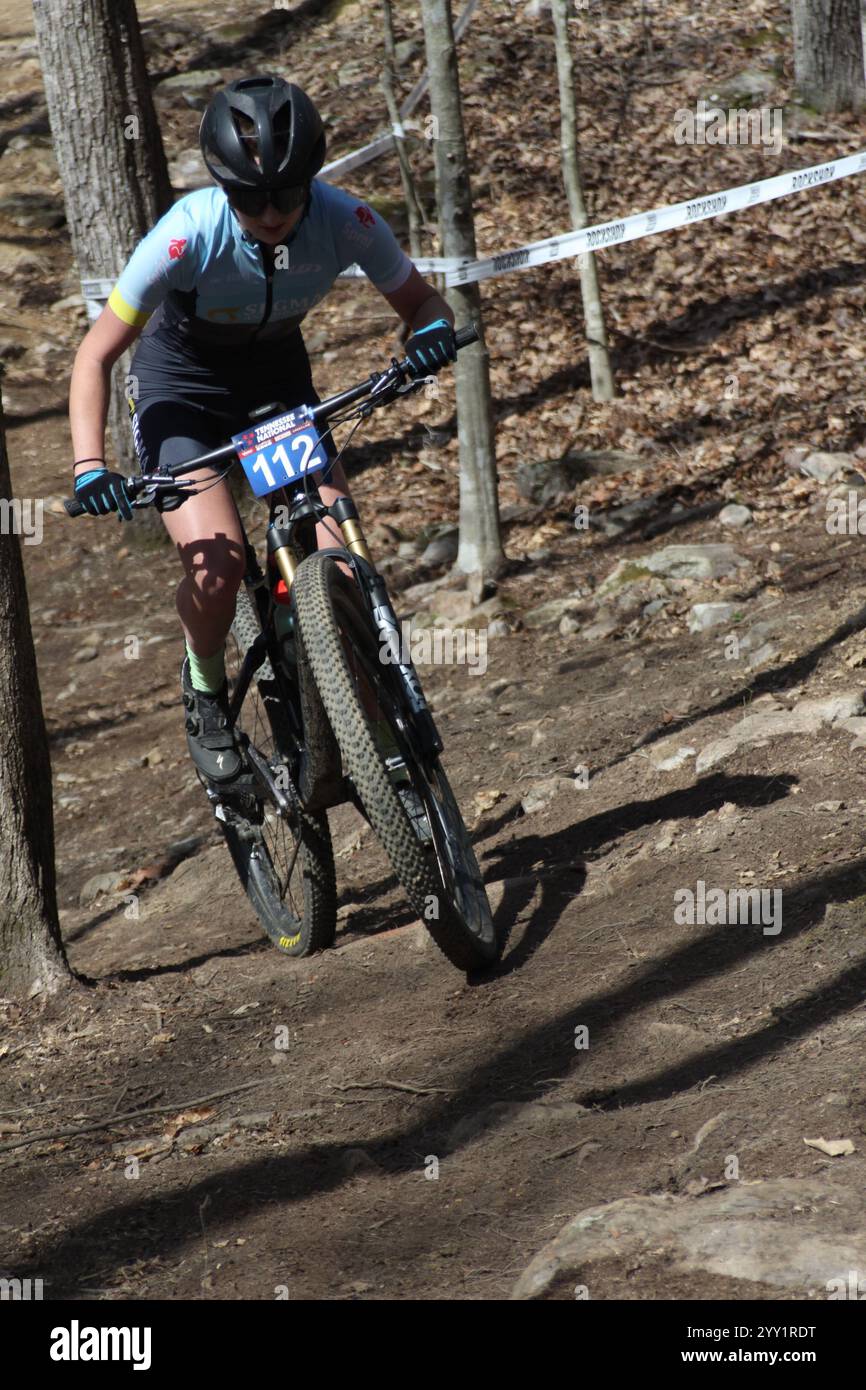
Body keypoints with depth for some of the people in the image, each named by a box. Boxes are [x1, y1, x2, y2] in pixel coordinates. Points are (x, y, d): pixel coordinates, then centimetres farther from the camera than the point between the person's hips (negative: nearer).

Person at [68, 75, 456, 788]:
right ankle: (205, 691, 6)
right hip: (180, 386, -2)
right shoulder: (189, 234, -32)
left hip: (278, 379, 3)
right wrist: (89, 466, -36)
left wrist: (432, 332, -32)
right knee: (217, 565, -24)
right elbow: (96, 356, -23)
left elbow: (422, 302, -8)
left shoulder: (346, 220, -26)